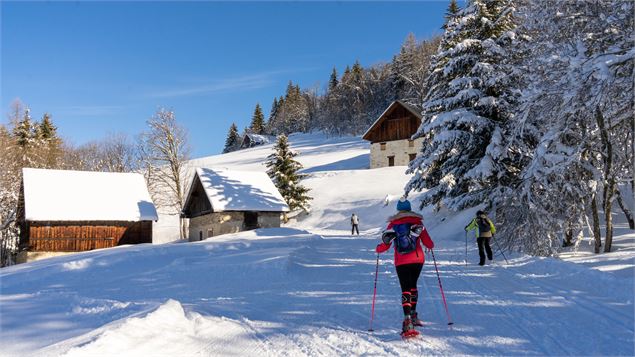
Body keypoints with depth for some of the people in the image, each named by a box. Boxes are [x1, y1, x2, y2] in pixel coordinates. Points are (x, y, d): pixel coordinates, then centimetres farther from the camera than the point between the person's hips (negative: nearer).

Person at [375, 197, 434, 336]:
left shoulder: (393, 223, 3)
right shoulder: (417, 221, 3)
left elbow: (385, 245, 1)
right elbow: (428, 243, 3)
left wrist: (378, 249, 23)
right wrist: (431, 245, 27)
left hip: (401, 262, -1)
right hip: (417, 260, 1)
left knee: (405, 289, -3)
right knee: (413, 286, 22)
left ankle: (408, 320, -22)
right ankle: (413, 315, 23)